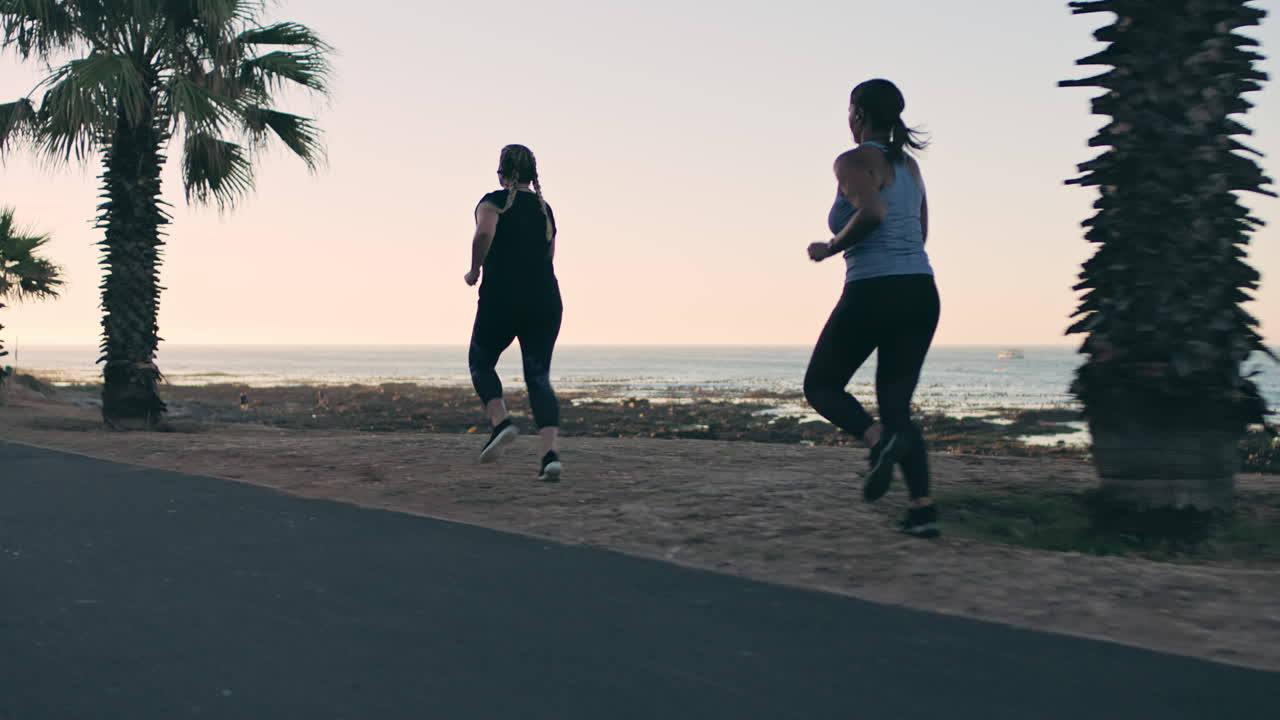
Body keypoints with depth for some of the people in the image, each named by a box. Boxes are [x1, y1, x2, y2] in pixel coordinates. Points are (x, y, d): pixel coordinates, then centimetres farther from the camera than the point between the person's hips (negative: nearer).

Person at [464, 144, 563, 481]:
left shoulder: (495, 201, -1)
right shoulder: (544, 209, 16)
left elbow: (484, 233, -22)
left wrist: (475, 270, -8)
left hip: (502, 300, -4)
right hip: (546, 301, 4)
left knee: (481, 361, 18)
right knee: (539, 376, 3)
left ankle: (501, 421, -5)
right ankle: (551, 452, -13)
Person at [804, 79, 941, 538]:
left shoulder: (854, 162, -6)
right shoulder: (909, 165, 17)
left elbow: (872, 212, -24)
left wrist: (830, 248, -10)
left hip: (873, 292, -7)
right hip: (921, 292, 7)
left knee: (821, 386, 10)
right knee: (895, 404, 11)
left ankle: (880, 439, -18)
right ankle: (923, 507, -2)